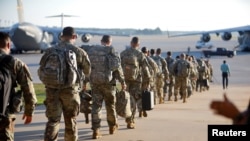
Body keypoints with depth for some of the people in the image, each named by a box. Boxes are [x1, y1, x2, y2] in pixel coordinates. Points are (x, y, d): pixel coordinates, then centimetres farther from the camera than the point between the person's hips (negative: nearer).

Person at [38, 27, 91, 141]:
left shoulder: (50, 51, 2)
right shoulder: (79, 52, -2)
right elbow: (87, 71, 9)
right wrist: (83, 82, 31)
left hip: (52, 90, 1)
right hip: (70, 90, -1)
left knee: (53, 120, 4)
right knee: (70, 120, 15)